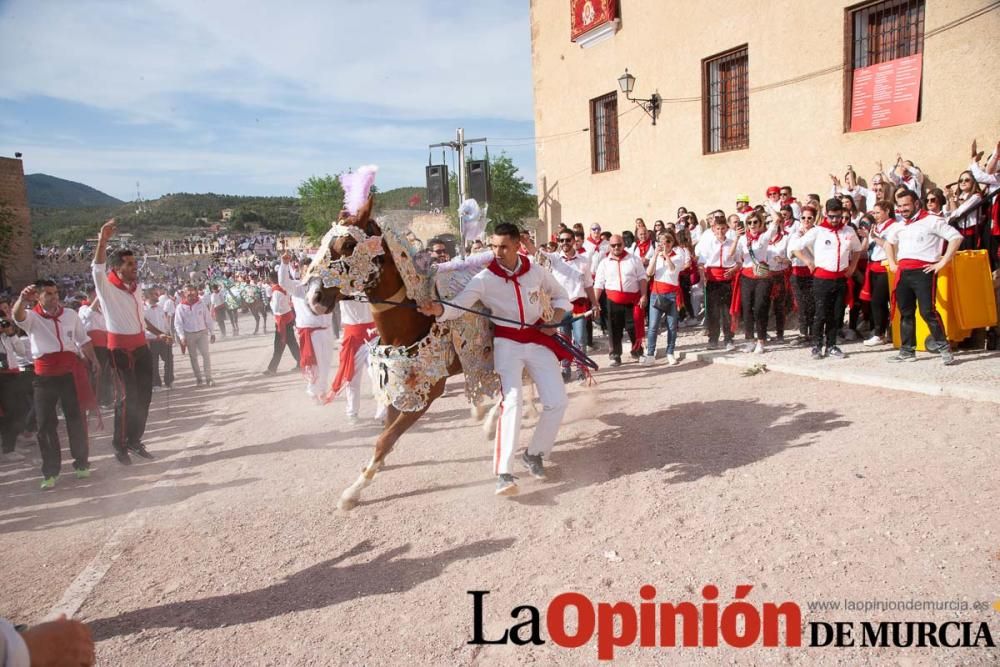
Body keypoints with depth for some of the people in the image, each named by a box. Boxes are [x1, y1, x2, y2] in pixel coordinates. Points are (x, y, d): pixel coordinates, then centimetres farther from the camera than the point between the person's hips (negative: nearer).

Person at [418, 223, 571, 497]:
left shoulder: (536, 271, -4)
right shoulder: (485, 278, -12)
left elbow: (561, 296, 13)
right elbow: (458, 304, -24)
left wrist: (555, 322, -4)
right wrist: (438, 309, -46)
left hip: (538, 339, 4)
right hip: (507, 342, -3)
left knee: (558, 401, -2)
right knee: (512, 401, -20)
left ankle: (534, 453, 20)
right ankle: (504, 472, -18)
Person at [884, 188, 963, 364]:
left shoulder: (931, 220, -4)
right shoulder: (899, 225, 16)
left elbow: (956, 237, -9)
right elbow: (889, 242, 35)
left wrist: (941, 263, -13)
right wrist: (892, 263, 22)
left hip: (924, 271, -6)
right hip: (903, 272, 6)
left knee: (927, 311, -13)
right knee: (905, 313, 9)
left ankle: (944, 348, -2)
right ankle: (907, 351, 15)